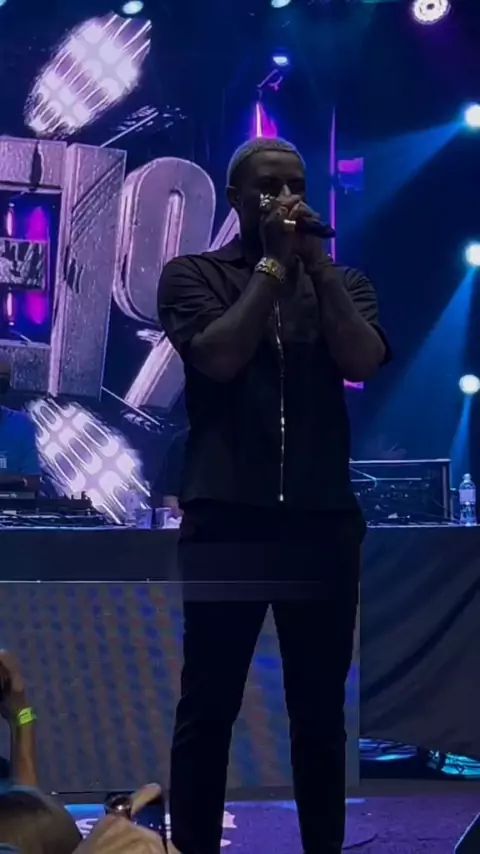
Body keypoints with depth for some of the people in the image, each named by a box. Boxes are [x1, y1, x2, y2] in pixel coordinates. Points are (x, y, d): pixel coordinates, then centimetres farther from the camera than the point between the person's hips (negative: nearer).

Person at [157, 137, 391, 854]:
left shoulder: (343, 281, 14)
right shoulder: (194, 274, 7)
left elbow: (364, 362, -4)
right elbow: (219, 357, -10)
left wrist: (315, 259, -6)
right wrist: (273, 261, -6)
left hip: (324, 520, 2)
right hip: (226, 518, -2)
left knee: (320, 707, 7)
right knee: (209, 703, 1)